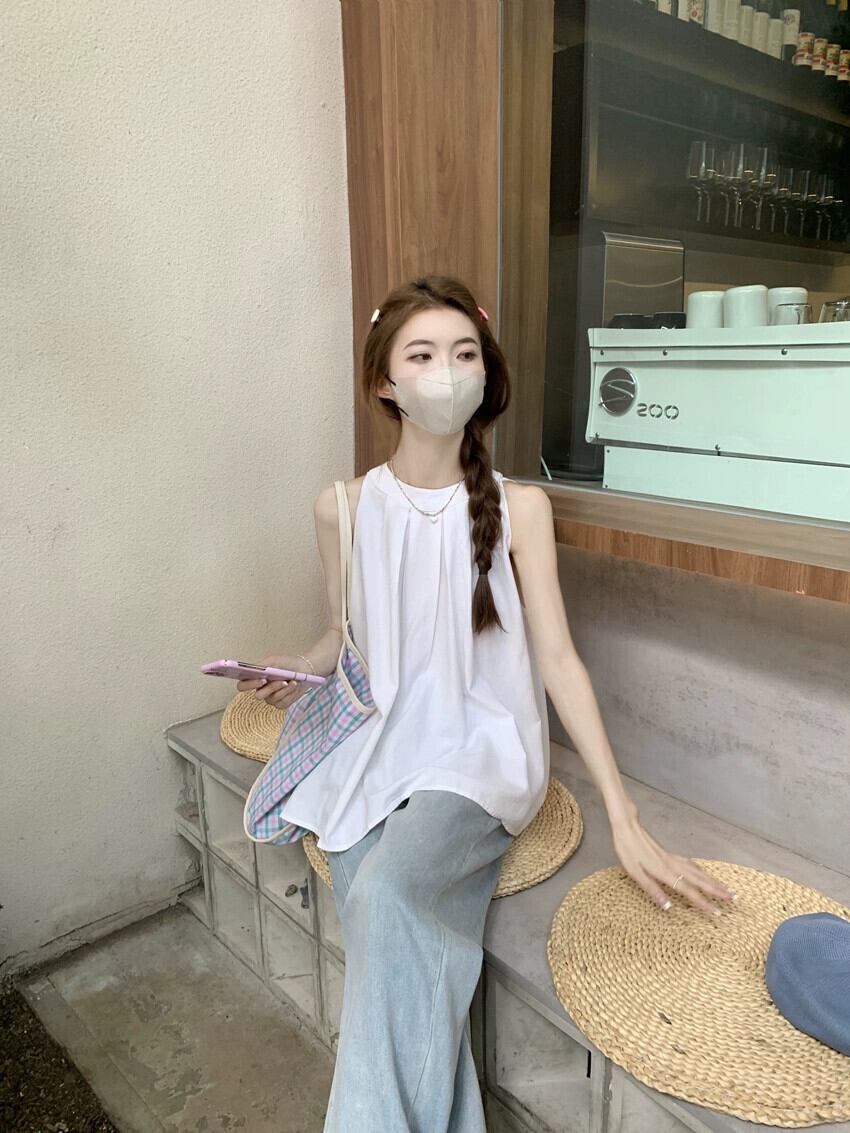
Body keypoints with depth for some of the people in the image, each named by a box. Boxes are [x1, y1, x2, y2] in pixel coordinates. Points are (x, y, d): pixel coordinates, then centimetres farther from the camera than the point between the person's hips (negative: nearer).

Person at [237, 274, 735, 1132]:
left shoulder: (519, 507, -3)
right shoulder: (344, 507, 3)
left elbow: (557, 658, -6)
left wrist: (625, 818, -11)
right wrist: (297, 669, -7)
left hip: (483, 749, -2)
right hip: (378, 749, 3)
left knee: (387, 887, -29)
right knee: (400, 975, -15)